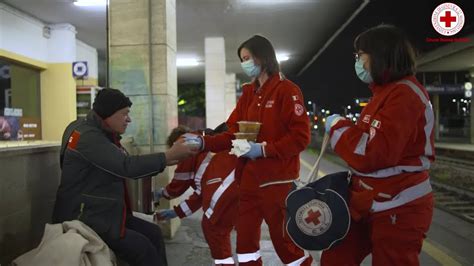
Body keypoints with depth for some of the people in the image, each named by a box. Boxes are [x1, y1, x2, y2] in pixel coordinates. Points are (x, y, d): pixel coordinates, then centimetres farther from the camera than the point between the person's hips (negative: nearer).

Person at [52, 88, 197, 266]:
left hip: (104, 213, 10)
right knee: (141, 247, -15)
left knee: (153, 233, 5)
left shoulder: (102, 134, 11)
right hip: (84, 218, -10)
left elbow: (128, 169, 12)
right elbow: (127, 166, -28)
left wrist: (166, 162, 1)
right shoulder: (87, 136, -20)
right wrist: (168, 156, -21)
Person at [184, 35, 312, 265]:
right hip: (250, 178, 7)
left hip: (277, 179, -7)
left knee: (284, 239, 2)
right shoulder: (248, 94, 13)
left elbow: (300, 137, -14)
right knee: (245, 238, 10)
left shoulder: (287, 90, -7)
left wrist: (264, 149, -20)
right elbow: (233, 135, 9)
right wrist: (203, 142, -4)